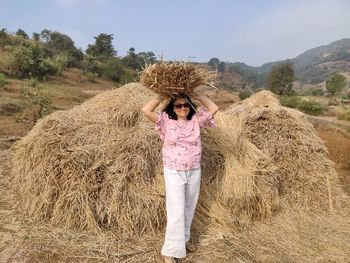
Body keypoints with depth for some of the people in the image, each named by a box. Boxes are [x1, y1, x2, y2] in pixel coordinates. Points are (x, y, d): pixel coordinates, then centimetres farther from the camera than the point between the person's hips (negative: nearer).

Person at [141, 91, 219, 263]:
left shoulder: (196, 120, 0)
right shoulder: (166, 121, -6)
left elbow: (214, 108, -9)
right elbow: (146, 110, -16)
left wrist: (195, 95, -6)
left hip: (194, 172, 3)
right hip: (173, 173, -3)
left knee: (189, 209, 18)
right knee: (176, 211, -3)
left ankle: (185, 237, 41)